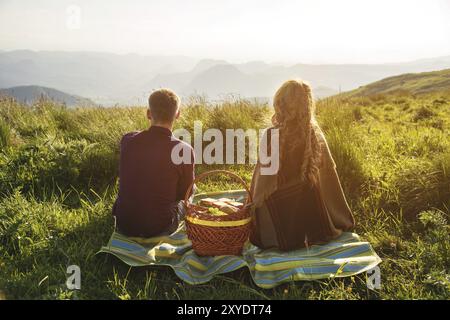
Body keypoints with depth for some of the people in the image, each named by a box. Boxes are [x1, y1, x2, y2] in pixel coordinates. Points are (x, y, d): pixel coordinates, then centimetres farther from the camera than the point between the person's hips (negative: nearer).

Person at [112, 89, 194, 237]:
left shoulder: (127, 140, -11)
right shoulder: (184, 150, -20)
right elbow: (185, 193, -4)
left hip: (124, 225, 3)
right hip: (160, 227, -3)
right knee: (183, 203, 28)